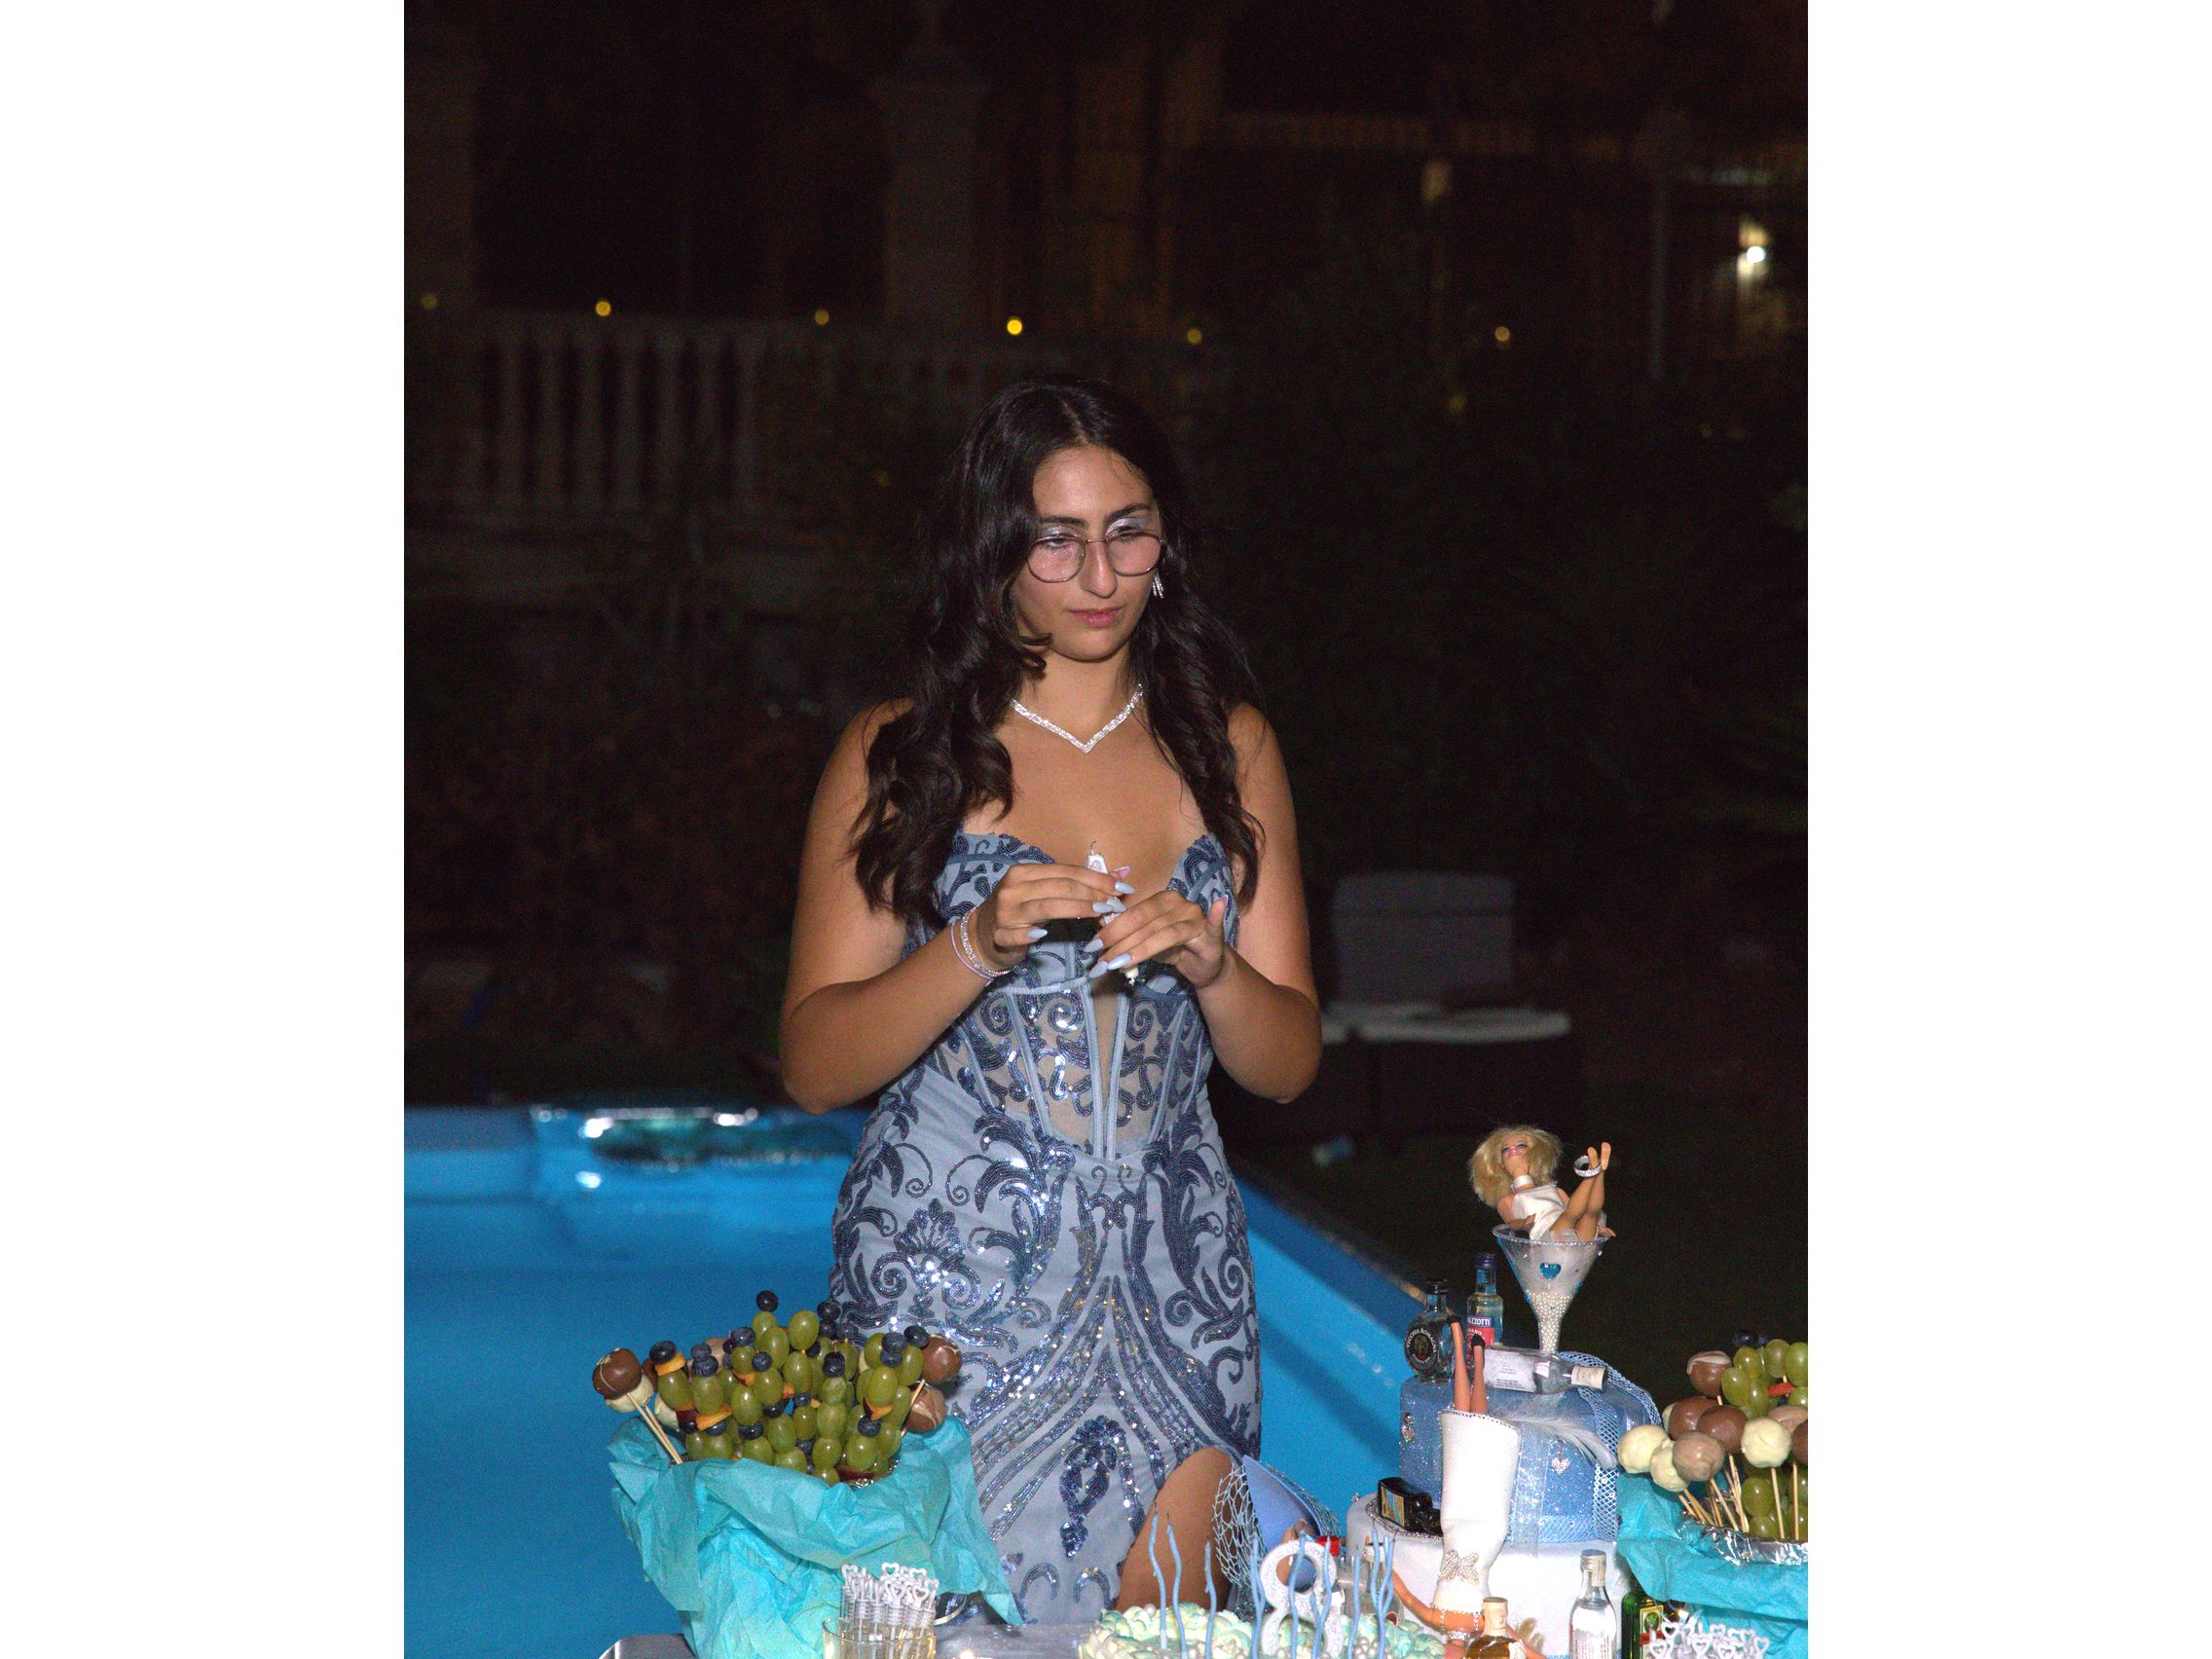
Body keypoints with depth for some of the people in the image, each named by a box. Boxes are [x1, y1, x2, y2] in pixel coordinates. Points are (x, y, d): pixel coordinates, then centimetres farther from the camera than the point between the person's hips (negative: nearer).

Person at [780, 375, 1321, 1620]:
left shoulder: (1229, 746, 9)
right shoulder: (903, 754, 1)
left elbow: (1290, 1063, 7)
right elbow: (815, 1065, -4)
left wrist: (1208, 963, -13)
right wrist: (979, 946, -19)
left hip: (1171, 1285, 3)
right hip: (949, 1282, -2)